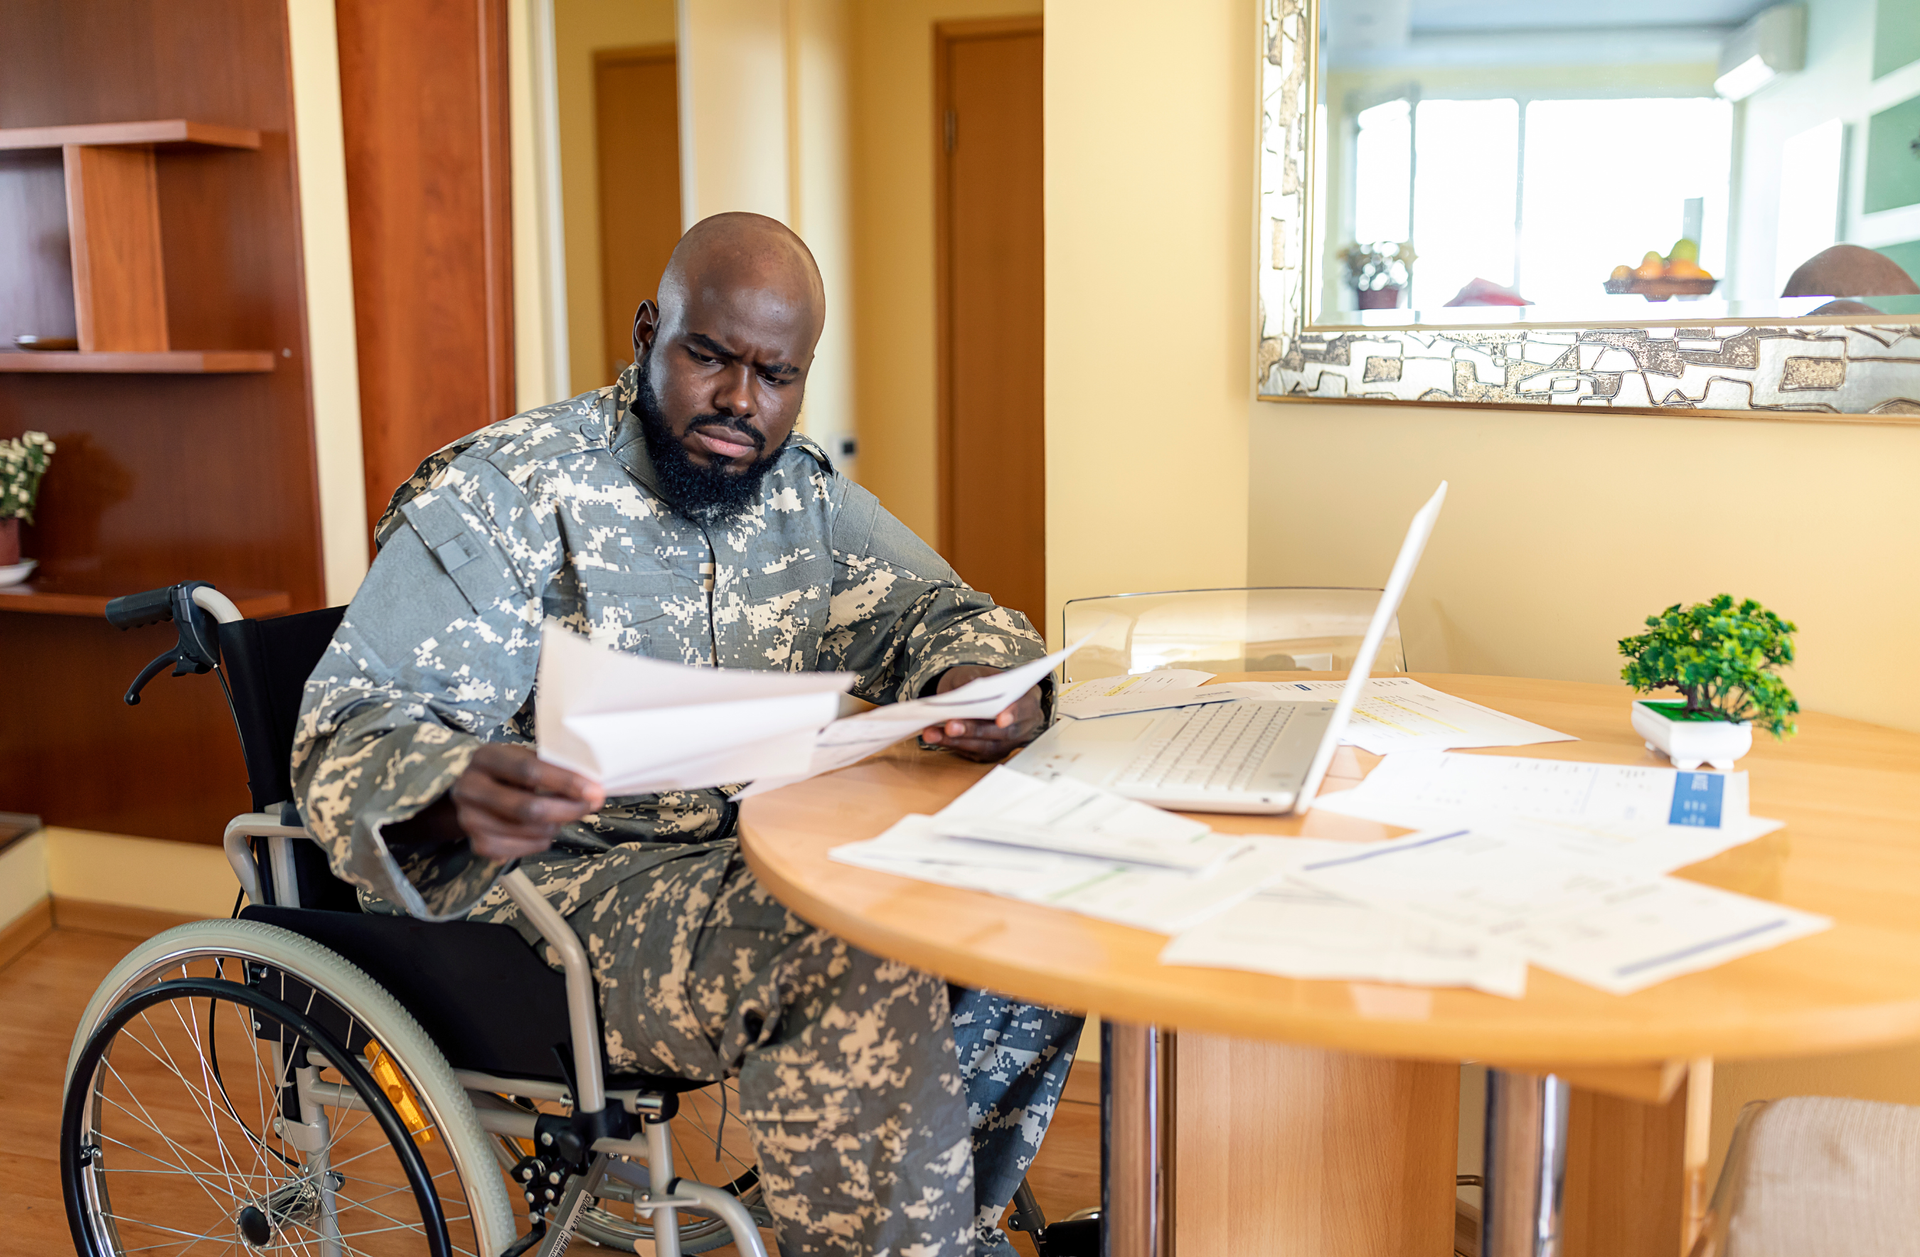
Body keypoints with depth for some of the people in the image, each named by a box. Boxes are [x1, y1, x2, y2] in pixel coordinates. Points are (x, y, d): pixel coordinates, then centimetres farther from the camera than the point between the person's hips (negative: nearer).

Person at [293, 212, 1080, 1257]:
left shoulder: (805, 493, 10)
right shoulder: (496, 496, -8)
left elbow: (932, 610, 6)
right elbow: (355, 728, -14)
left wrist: (978, 681, -21)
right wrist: (460, 796, -40)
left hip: (763, 864, 6)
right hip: (552, 886, -6)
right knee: (858, 954, -30)